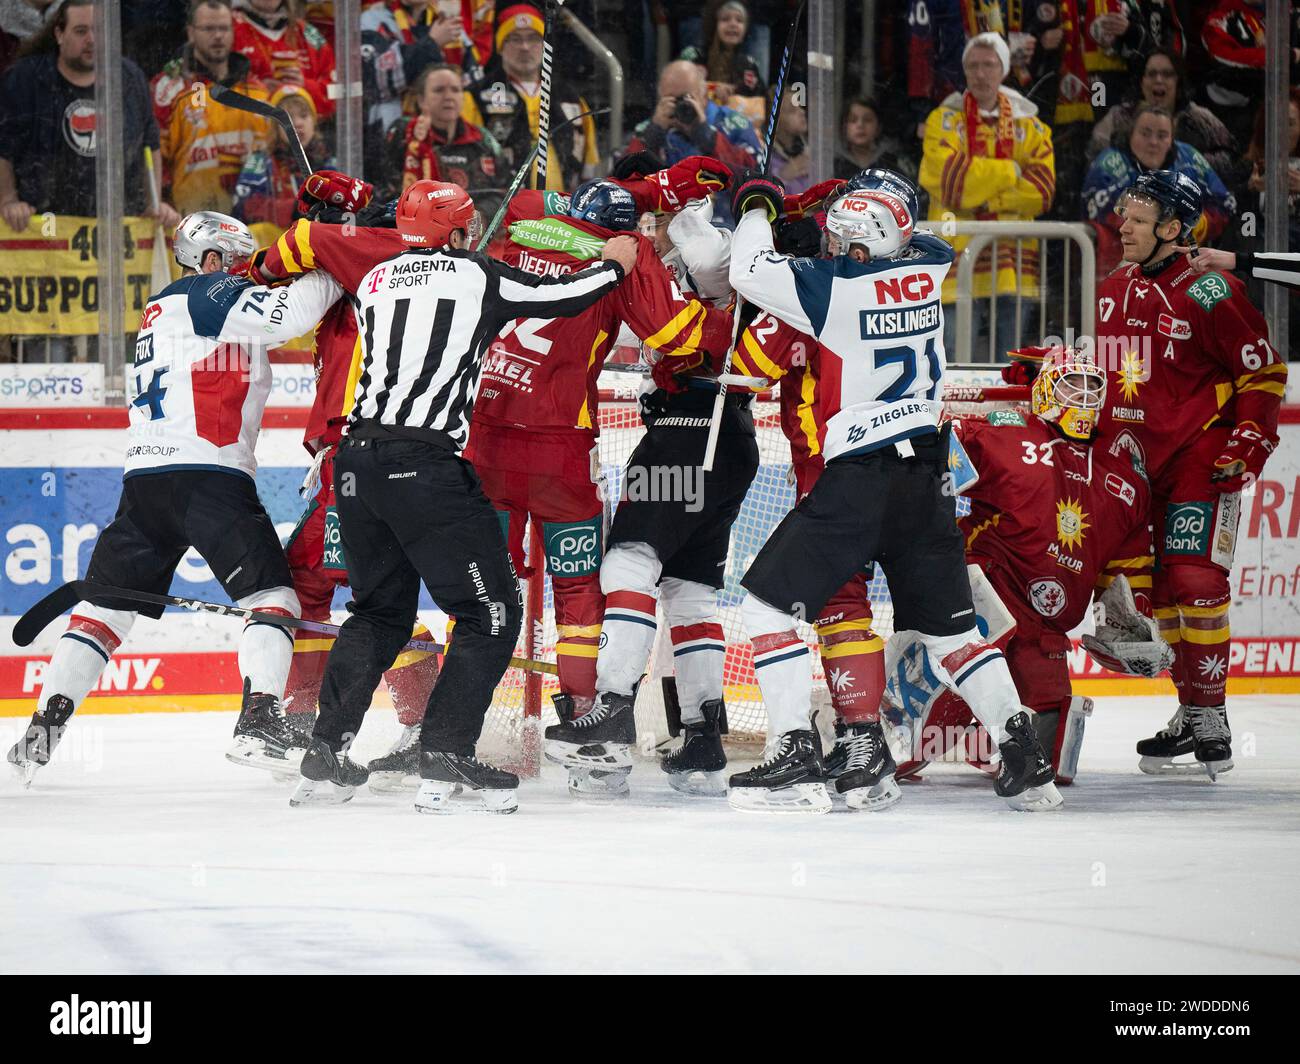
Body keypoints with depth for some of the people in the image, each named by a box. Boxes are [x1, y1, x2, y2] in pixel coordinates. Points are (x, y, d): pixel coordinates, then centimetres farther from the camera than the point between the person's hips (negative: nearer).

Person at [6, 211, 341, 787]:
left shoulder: (161, 309, 28)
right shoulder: (211, 294, -2)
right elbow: (287, 311, -13)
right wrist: (336, 273, -3)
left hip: (144, 477, 8)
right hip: (206, 474, -8)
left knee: (108, 603, 10)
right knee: (270, 591, -6)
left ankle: (46, 724, 4)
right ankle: (258, 723, -20)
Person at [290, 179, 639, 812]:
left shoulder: (374, 281, 17)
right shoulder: (479, 277, 2)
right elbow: (566, 297, 8)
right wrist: (612, 264, 28)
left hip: (358, 462, 6)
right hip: (426, 466, -6)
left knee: (381, 611, 23)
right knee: (491, 613, 3)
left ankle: (325, 757, 17)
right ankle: (444, 765, -6)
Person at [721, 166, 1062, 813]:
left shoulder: (836, 286, -14)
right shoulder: (929, 269, 4)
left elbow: (749, 272, -11)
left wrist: (757, 207, 7)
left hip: (860, 477, -6)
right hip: (926, 471, 6)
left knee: (769, 601, 1)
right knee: (949, 626, 16)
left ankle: (795, 759, -9)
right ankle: (1024, 758, 10)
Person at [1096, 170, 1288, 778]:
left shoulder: (1208, 292, -12)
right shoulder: (1111, 293, 10)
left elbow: (1264, 371, -8)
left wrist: (1248, 443, -13)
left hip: (1202, 459, -7)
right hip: (1137, 462, 7)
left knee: (1194, 578, -14)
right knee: (1157, 584, 6)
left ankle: (1211, 715, -8)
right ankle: (1189, 709, 15)